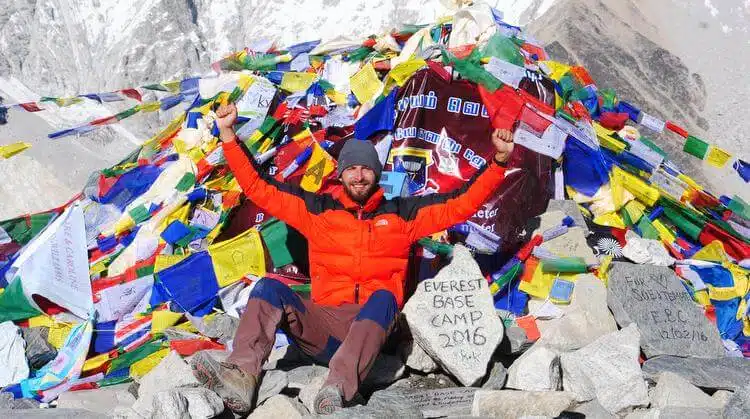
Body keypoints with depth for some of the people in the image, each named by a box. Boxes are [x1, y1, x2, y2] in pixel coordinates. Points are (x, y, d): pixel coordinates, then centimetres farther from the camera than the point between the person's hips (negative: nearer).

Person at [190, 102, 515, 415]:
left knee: (383, 296, -34)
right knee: (269, 287, -21)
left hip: (373, 327, -1)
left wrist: (498, 161, 0)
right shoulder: (318, 209, 17)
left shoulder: (401, 213, 16)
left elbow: (461, 203, 10)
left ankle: (337, 389, -53)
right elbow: (258, 187, 14)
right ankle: (242, 376, -41)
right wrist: (227, 133, 8)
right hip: (322, 327, 2)